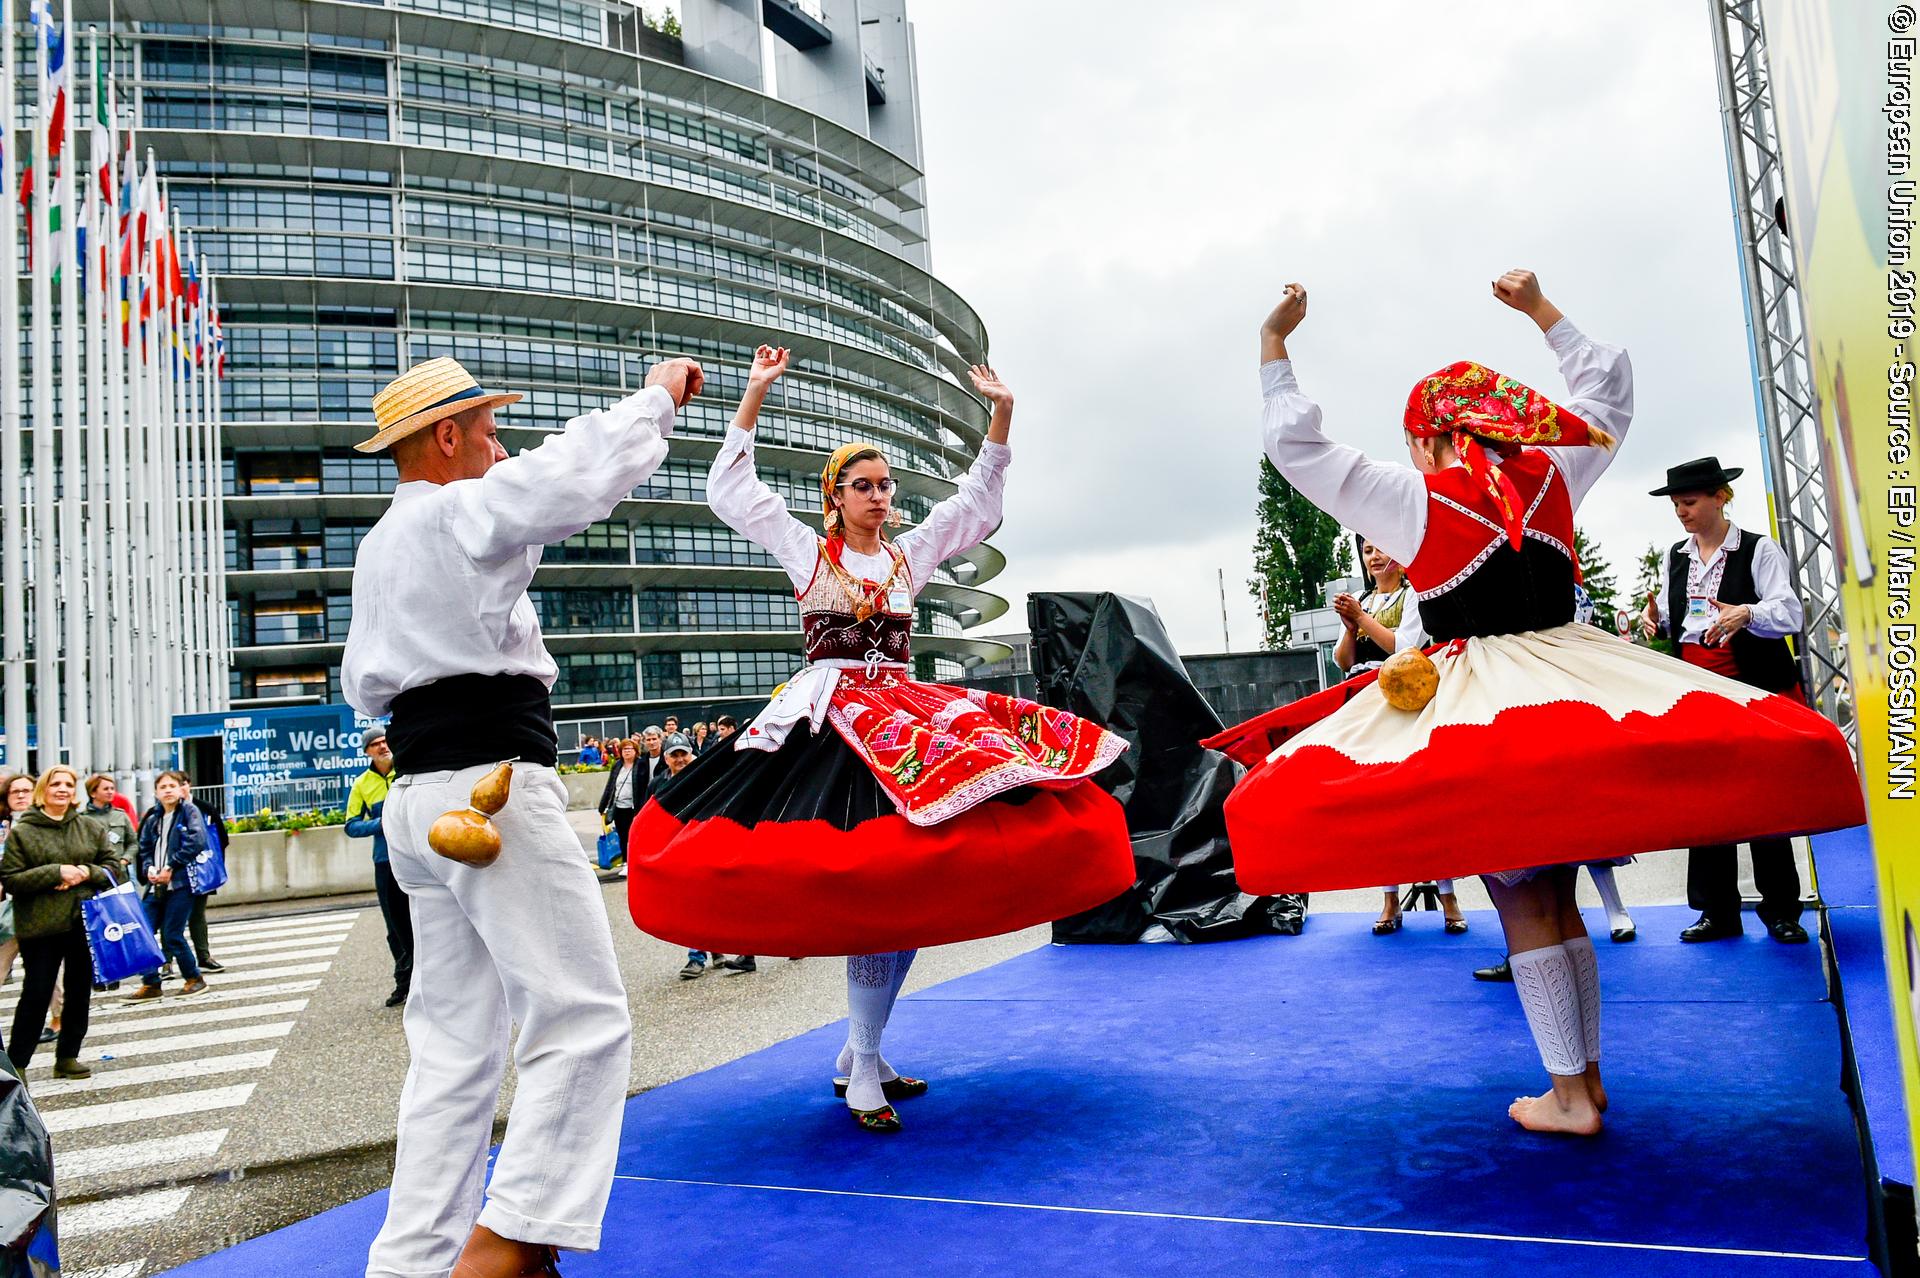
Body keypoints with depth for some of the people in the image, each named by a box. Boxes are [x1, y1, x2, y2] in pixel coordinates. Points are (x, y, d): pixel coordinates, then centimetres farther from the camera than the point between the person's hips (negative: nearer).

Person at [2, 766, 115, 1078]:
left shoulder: (91, 827, 7)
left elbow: (112, 866, 9)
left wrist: (87, 872, -11)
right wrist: (56, 873, -17)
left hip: (86, 922, 3)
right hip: (40, 925, -3)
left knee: (80, 992, 9)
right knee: (36, 994, -3)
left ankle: (68, 1057, 23)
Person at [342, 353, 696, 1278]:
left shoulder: (378, 546, 23)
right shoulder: (459, 508, -7)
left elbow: (361, 685, 30)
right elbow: (590, 467, -17)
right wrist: (659, 393, -2)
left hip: (420, 795, 10)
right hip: (493, 787, -10)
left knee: (455, 1043, 11)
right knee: (583, 1019, -9)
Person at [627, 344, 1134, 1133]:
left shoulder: (912, 554, 15)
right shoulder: (807, 551, 7)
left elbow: (977, 501, 17)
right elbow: (728, 488, 6)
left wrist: (1002, 414, 8)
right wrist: (754, 395, 3)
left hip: (907, 717, 5)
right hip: (828, 724, -4)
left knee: (910, 889, -3)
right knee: (870, 890, -14)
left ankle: (861, 1057, 11)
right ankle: (862, 1073, -4)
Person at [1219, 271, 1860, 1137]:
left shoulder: (1414, 500, -7)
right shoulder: (1551, 478, 6)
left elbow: (1298, 449, -2)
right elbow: (1609, 393, 25)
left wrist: (1274, 348, 6)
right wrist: (1542, 311, 31)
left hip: (1475, 710, -5)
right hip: (1572, 692, 6)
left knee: (1523, 911, 2)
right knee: (1560, 904, 16)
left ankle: (1570, 1095, 8)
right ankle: (1589, 1076, 24)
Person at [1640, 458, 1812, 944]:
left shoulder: (1759, 550, -3)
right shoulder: (1676, 558, 13)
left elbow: (1790, 615, -12)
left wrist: (1746, 613, -32)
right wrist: (1655, 620, -3)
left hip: (1754, 689, -5)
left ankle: (1781, 912, 11)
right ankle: (1718, 912, 14)